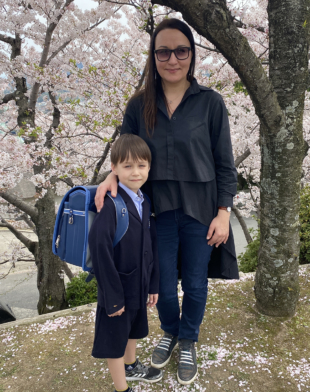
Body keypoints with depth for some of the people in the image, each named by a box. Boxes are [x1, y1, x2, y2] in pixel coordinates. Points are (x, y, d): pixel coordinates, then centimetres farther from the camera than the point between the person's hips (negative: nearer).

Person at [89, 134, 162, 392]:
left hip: (139, 285, 8)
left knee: (134, 328, 28)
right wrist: (113, 296, -20)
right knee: (115, 338, 13)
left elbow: (151, 245, 5)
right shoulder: (111, 204, -24)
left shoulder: (145, 202, 0)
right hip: (118, 288, -8)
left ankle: (130, 366, 54)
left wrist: (153, 284, 8)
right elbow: (99, 250, -25)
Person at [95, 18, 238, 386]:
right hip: (158, 211, 2)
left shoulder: (210, 102, -6)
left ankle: (188, 342, 44)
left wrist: (223, 213, -7)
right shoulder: (139, 105, -1)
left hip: (199, 212, -1)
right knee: (164, 285, 15)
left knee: (195, 285, 15)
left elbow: (224, 164, -3)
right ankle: (169, 332, 48)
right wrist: (113, 176, -15)